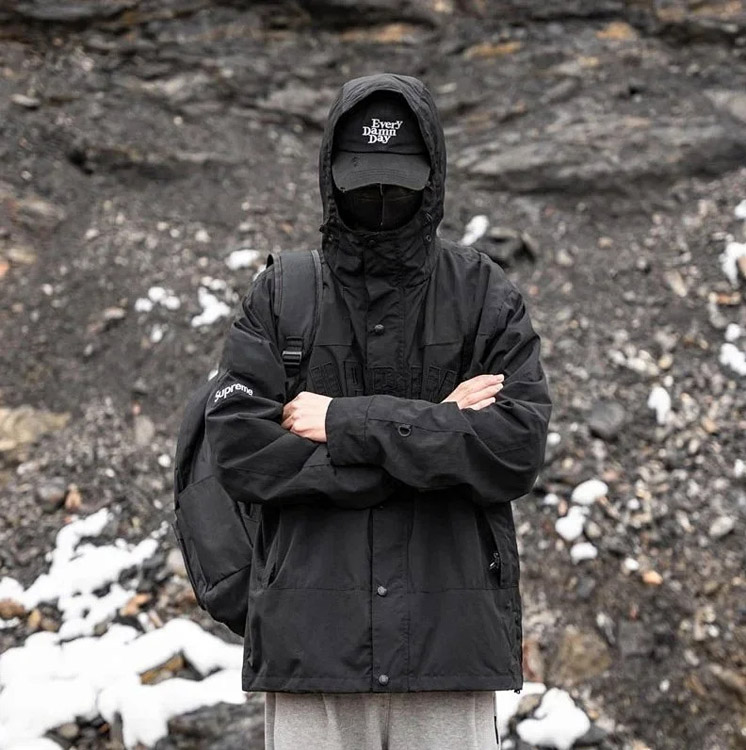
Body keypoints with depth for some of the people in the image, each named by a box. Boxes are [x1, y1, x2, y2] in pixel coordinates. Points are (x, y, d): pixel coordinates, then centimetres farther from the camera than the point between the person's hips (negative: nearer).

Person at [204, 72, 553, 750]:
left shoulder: (486, 295, 6)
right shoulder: (279, 297, 7)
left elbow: (517, 446, -8)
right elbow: (239, 449, -7)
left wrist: (349, 424, -10)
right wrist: (431, 427, -9)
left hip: (451, 642, 0)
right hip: (310, 641, 0)